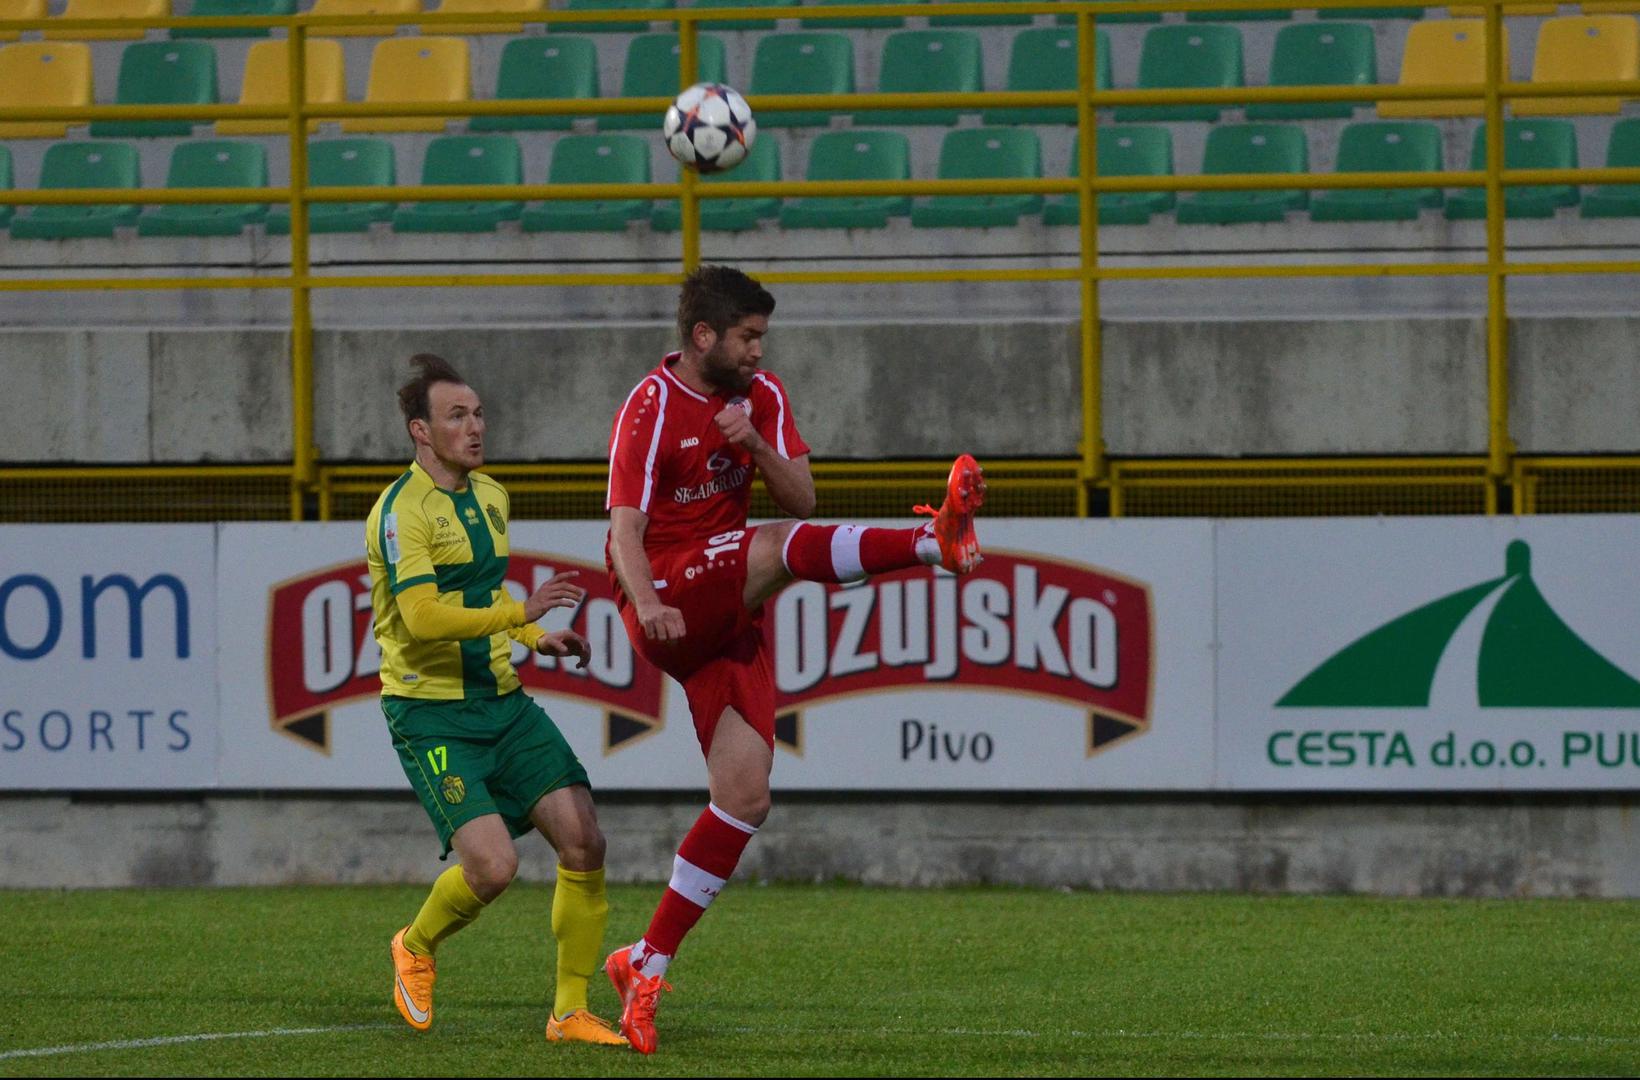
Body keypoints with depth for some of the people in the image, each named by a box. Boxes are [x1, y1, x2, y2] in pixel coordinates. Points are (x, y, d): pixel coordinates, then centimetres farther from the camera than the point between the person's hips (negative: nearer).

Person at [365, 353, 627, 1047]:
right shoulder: (402, 511, -14)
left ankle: (571, 1011, 4)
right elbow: (424, 618, -26)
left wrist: (535, 638, 14)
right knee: (492, 863, -20)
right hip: (429, 713, -7)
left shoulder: (491, 497, 12)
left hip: (500, 702, 7)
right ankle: (416, 948, 13)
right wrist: (520, 612, -29)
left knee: (583, 839, -7)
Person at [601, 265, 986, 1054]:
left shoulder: (760, 397, 11)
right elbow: (625, 528, -18)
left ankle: (647, 964, 6)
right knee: (784, 547, -32)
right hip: (667, 609, -6)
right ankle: (936, 544, -54)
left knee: (745, 799, 0)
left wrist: (757, 445, -14)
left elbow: (801, 498, 5)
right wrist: (647, 604, -37)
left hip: (728, 619, 7)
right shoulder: (651, 409, -9)